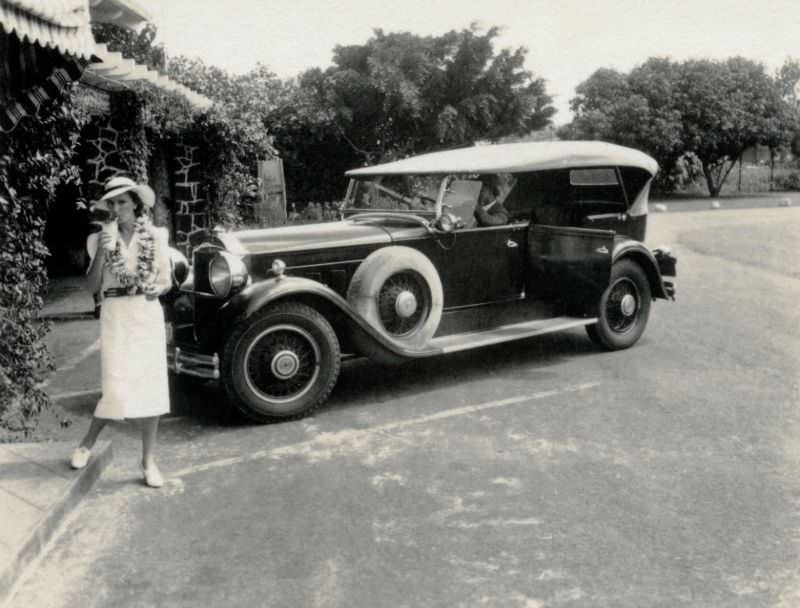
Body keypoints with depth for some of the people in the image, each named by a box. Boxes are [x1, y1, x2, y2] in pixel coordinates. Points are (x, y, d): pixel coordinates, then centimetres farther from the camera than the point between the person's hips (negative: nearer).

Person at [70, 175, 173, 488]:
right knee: (117, 389, -5)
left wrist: (157, 288, -14)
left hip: (148, 315, 1)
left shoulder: (155, 236, 4)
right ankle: (87, 444, 23)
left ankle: (148, 460, 13)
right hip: (115, 316, -1)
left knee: (151, 388, 1)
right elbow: (92, 286, -3)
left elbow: (167, 280, 8)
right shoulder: (101, 238, 2)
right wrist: (102, 252, -15)